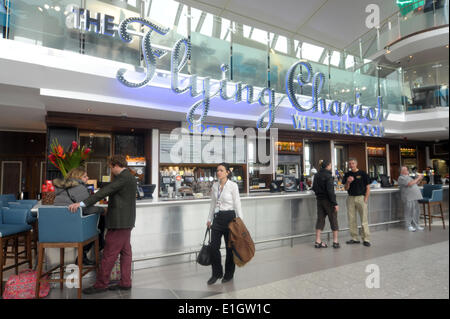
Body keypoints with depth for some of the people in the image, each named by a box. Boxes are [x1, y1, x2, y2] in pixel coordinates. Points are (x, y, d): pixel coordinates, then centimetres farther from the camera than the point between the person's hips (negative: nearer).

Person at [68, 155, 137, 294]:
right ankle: (125, 282, 20)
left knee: (109, 254, -1)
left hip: (119, 222, -10)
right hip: (126, 221, 10)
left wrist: (82, 203, -26)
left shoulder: (123, 177, -16)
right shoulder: (130, 177, 15)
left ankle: (101, 284, 10)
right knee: (125, 251, 13)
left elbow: (104, 192, -24)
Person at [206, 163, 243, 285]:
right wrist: (209, 219, 14)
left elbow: (237, 204, -8)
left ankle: (229, 274, 25)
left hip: (229, 217, -5)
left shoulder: (233, 186, -9)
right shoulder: (215, 185, 7)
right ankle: (217, 273, 22)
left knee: (230, 247, 7)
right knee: (213, 246, 2)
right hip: (217, 218, 5)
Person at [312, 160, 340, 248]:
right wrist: (335, 203, -18)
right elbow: (330, 191, -20)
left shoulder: (317, 175, 6)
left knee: (320, 219, 9)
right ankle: (335, 242, 13)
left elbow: (314, 188, 13)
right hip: (328, 200, -6)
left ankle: (318, 242, 11)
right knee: (333, 220, 6)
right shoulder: (328, 176, -15)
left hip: (319, 200, 6)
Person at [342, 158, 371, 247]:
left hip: (361, 197, -4)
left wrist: (365, 199, -9)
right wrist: (348, 182, -13)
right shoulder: (347, 174, 9)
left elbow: (368, 187, -1)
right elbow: (346, 188, 7)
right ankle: (354, 238, 18)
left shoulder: (363, 173, -2)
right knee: (351, 219, 8)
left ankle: (366, 239, 5)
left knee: (364, 219, -2)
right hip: (350, 198, 4)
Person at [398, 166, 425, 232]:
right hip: (408, 198, -9)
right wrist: (418, 178, -10)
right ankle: (409, 226, 5)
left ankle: (416, 225, 20)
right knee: (409, 212, -4)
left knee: (417, 211, 10)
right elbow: (410, 184, -19)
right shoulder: (401, 178, -8)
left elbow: (415, 183, 26)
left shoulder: (408, 177, 22)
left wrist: (420, 179, 11)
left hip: (414, 197, 9)